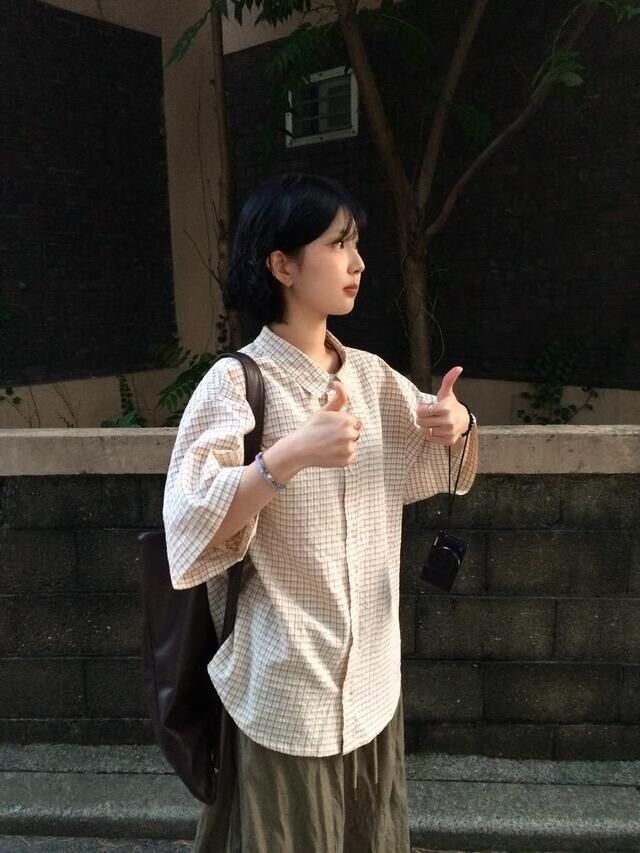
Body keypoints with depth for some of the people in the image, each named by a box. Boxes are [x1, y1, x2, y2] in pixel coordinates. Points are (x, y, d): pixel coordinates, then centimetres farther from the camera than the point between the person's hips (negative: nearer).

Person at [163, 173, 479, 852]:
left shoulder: (373, 376, 2)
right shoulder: (236, 383, -15)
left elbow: (444, 469, 14)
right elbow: (191, 526, -23)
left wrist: (457, 425, -7)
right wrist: (290, 454, -36)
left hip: (372, 679, 6)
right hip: (283, 691, -5)